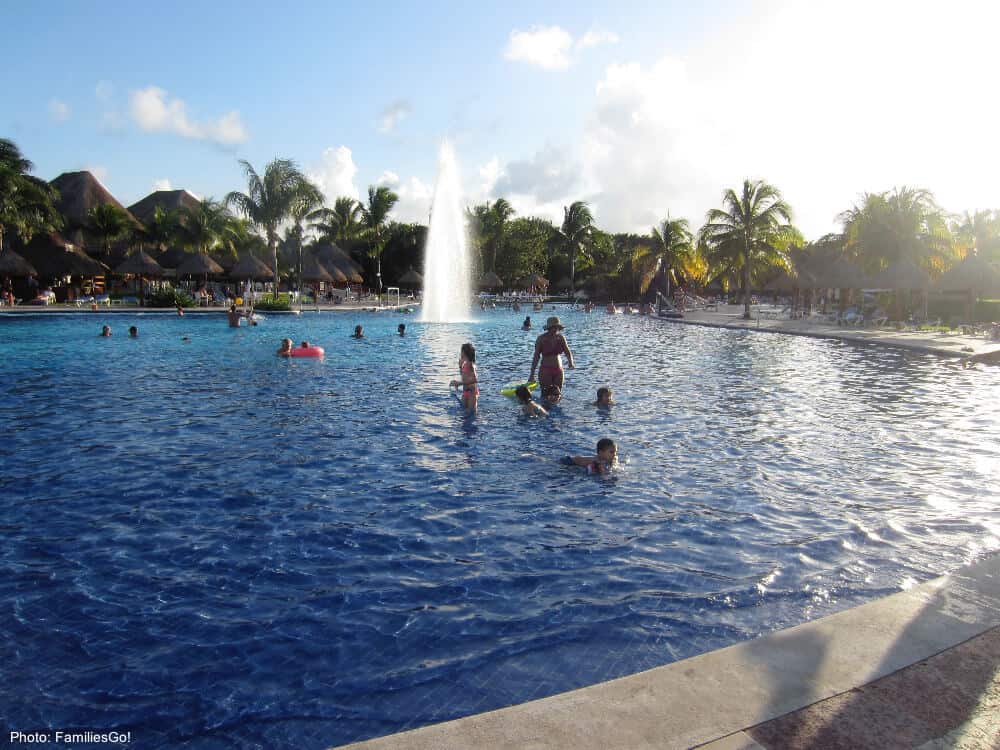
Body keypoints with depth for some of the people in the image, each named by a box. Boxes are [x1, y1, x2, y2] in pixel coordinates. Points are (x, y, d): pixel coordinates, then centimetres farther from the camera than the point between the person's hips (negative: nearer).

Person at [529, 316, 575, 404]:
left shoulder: (561, 338, 2)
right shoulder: (541, 339, -7)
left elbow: (567, 352, 2)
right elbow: (536, 356, -4)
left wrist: (571, 363, -21)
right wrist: (532, 374, -6)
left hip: (558, 370, 4)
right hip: (545, 370, -4)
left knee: (557, 395, 10)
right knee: (546, 395, -5)